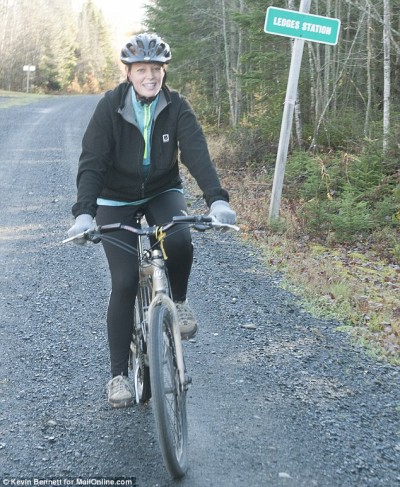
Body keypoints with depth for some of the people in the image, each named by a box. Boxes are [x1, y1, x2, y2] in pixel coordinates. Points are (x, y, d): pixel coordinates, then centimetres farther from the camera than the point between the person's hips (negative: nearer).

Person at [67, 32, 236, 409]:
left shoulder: (176, 107, -12)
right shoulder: (110, 107, -16)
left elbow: (197, 153, -25)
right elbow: (91, 162, -24)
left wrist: (217, 199, -43)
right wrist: (84, 212, -40)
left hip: (163, 192, 1)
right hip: (116, 201, -1)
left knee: (179, 242, -32)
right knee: (124, 282, -10)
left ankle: (178, 300, 1)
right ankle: (118, 374, 4)